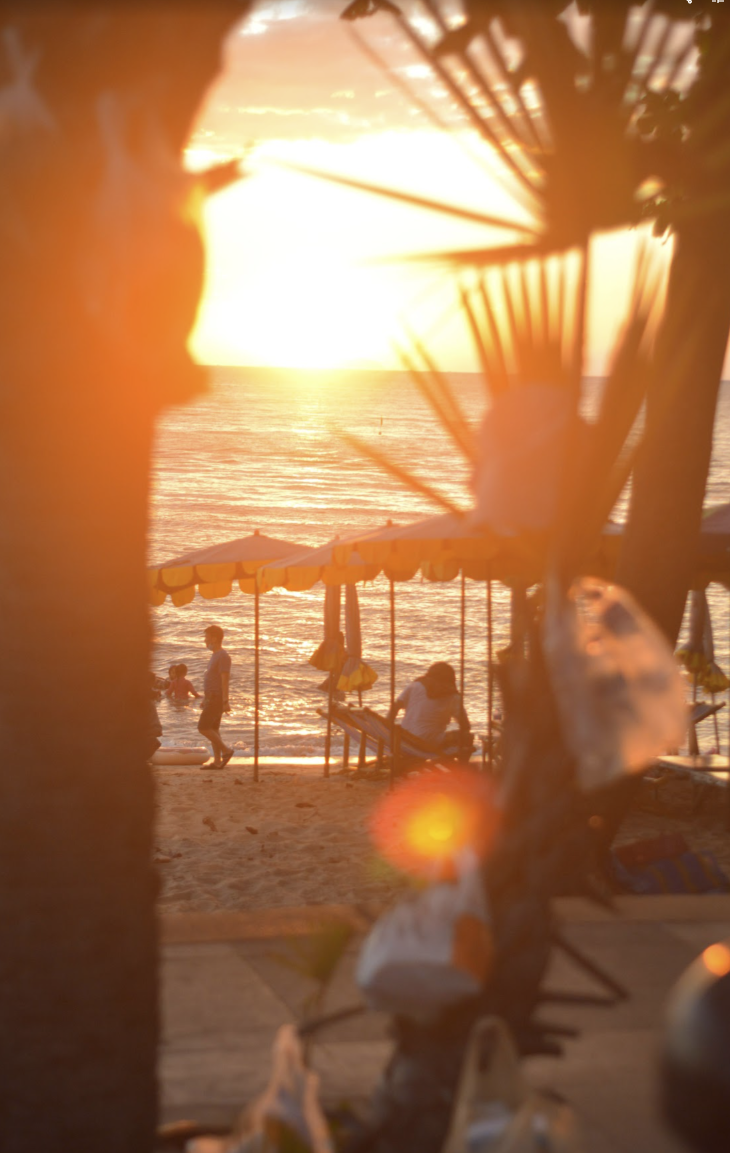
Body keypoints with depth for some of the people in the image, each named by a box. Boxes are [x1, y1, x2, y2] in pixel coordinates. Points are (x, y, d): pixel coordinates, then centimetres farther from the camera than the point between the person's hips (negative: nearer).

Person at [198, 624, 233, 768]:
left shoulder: (223, 656, -15)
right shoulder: (215, 655, 16)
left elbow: (225, 680, -20)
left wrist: (225, 702, -24)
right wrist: (205, 698, 22)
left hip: (216, 698, -10)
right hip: (211, 697, 10)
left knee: (203, 728, -12)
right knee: (212, 729, 9)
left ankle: (226, 750, -5)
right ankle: (217, 761, 11)